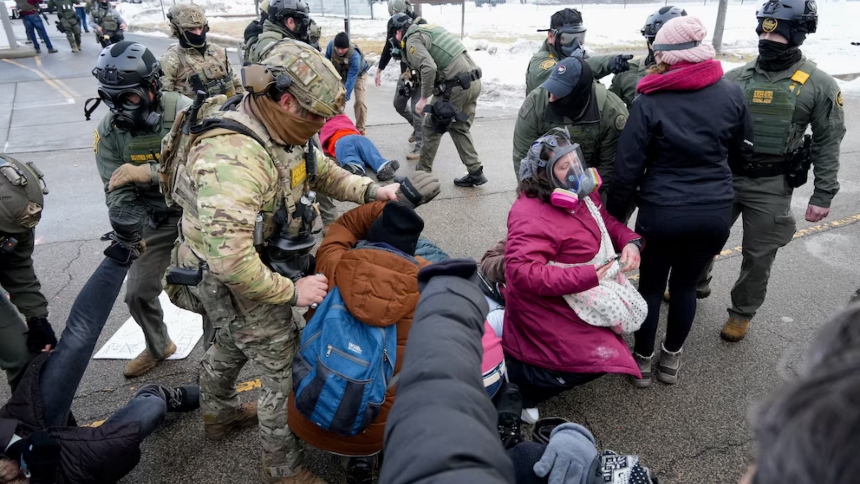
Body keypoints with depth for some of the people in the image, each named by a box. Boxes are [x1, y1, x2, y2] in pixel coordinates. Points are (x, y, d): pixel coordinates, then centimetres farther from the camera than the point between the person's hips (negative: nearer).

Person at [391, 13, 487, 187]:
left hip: (455, 87, -8)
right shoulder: (430, 29, 23)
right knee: (460, 129, 19)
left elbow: (429, 68, -20)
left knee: (432, 127, 9)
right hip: (474, 81, 8)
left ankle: (422, 172, 20)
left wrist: (424, 98, -13)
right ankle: (475, 173, 16)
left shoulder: (413, 40, -5)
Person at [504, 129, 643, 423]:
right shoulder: (532, 215, -29)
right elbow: (522, 272, -39)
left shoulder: (581, 194, -1)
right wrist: (586, 277, -37)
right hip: (550, 305, -9)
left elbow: (606, 221, 16)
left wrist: (630, 242, -7)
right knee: (592, 360, -13)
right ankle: (510, 380, 6)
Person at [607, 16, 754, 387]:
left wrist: (613, 213, 1)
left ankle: (642, 360, 29)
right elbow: (742, 155, 12)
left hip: (660, 213, -3)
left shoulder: (649, 102, -12)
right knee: (686, 285, 19)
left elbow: (627, 166, -11)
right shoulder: (732, 94, -1)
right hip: (715, 213, 3)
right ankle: (671, 358, 35)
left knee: (651, 286, 15)